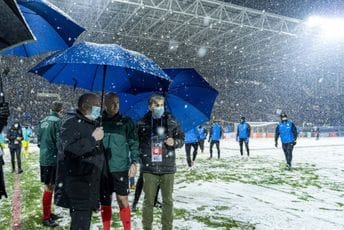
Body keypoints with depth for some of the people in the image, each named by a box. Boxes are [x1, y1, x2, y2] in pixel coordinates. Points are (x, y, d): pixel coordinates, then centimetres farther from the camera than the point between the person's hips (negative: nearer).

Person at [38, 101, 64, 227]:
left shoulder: (42, 122, 10)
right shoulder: (57, 121, -14)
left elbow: (38, 141, 16)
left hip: (43, 158, 8)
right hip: (53, 158, -8)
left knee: (48, 187, 17)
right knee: (49, 188, 0)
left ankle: (48, 213, 28)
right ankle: (46, 218, 9)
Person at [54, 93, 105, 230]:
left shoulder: (94, 124, 16)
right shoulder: (71, 122, -11)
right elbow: (68, 148, -27)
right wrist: (93, 139, -23)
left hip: (91, 181, 9)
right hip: (77, 183, -9)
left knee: (85, 217, 17)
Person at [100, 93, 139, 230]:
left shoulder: (126, 121, 1)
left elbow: (133, 143, 1)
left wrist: (133, 162, -6)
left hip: (121, 168, -1)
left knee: (123, 201, 3)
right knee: (105, 202, 11)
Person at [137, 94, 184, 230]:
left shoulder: (171, 122, 3)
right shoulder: (142, 123, 2)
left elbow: (181, 139, 8)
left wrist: (174, 142, -12)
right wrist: (139, 157, -2)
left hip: (168, 168, 1)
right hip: (149, 168, -1)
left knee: (167, 200, 10)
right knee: (148, 200, 7)